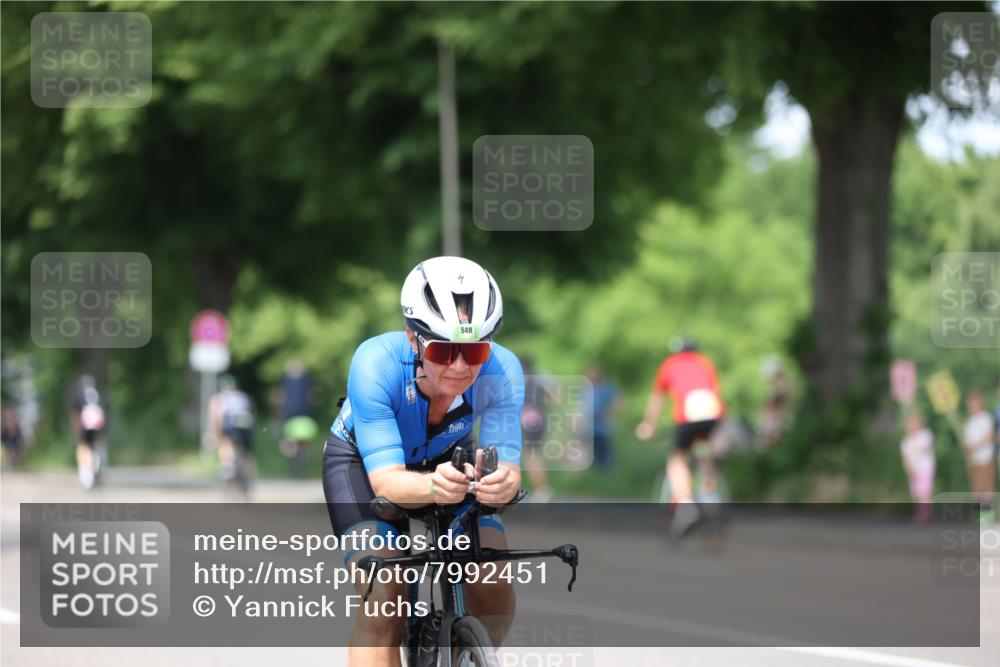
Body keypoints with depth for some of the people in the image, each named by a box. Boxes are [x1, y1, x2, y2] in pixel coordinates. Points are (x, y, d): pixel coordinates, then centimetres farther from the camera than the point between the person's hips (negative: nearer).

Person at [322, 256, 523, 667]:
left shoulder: (502, 372, -31)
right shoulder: (376, 364, -37)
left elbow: (505, 461, -37)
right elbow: (386, 479, -41)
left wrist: (504, 482, -62)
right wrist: (433, 486, -63)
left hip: (449, 458, 2)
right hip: (362, 460, -2)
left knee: (495, 595, -18)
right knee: (383, 599, -25)